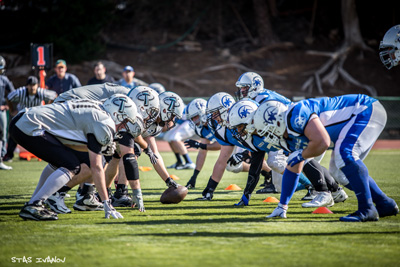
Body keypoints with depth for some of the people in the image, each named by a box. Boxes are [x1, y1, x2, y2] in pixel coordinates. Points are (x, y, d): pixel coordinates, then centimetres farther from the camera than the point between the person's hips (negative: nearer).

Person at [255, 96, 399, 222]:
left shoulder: (296, 116, -22)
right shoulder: (293, 129, 10)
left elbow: (322, 142, -31)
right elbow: (292, 169, 18)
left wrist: (300, 155, -12)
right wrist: (282, 207, 20)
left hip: (368, 110, -10)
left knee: (344, 155, -27)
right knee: (338, 171, 10)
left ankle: (367, 209, -22)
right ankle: (385, 205, 16)